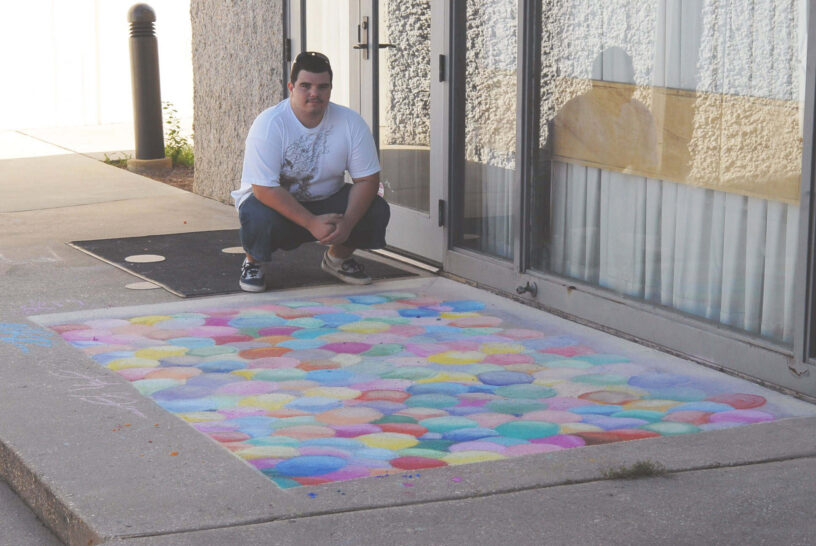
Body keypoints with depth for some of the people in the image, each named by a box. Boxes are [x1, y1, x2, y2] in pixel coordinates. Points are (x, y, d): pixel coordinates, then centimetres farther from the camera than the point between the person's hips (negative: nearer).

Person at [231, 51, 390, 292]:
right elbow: (265, 189, -27)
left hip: (326, 200, 4)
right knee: (258, 216, -37)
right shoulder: (269, 124, -22)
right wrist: (311, 222, -34)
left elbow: (367, 179, -10)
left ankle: (338, 256, 11)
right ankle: (252, 262, -1)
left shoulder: (350, 122, -11)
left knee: (377, 210, -20)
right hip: (276, 202, -4)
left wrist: (347, 222, -28)